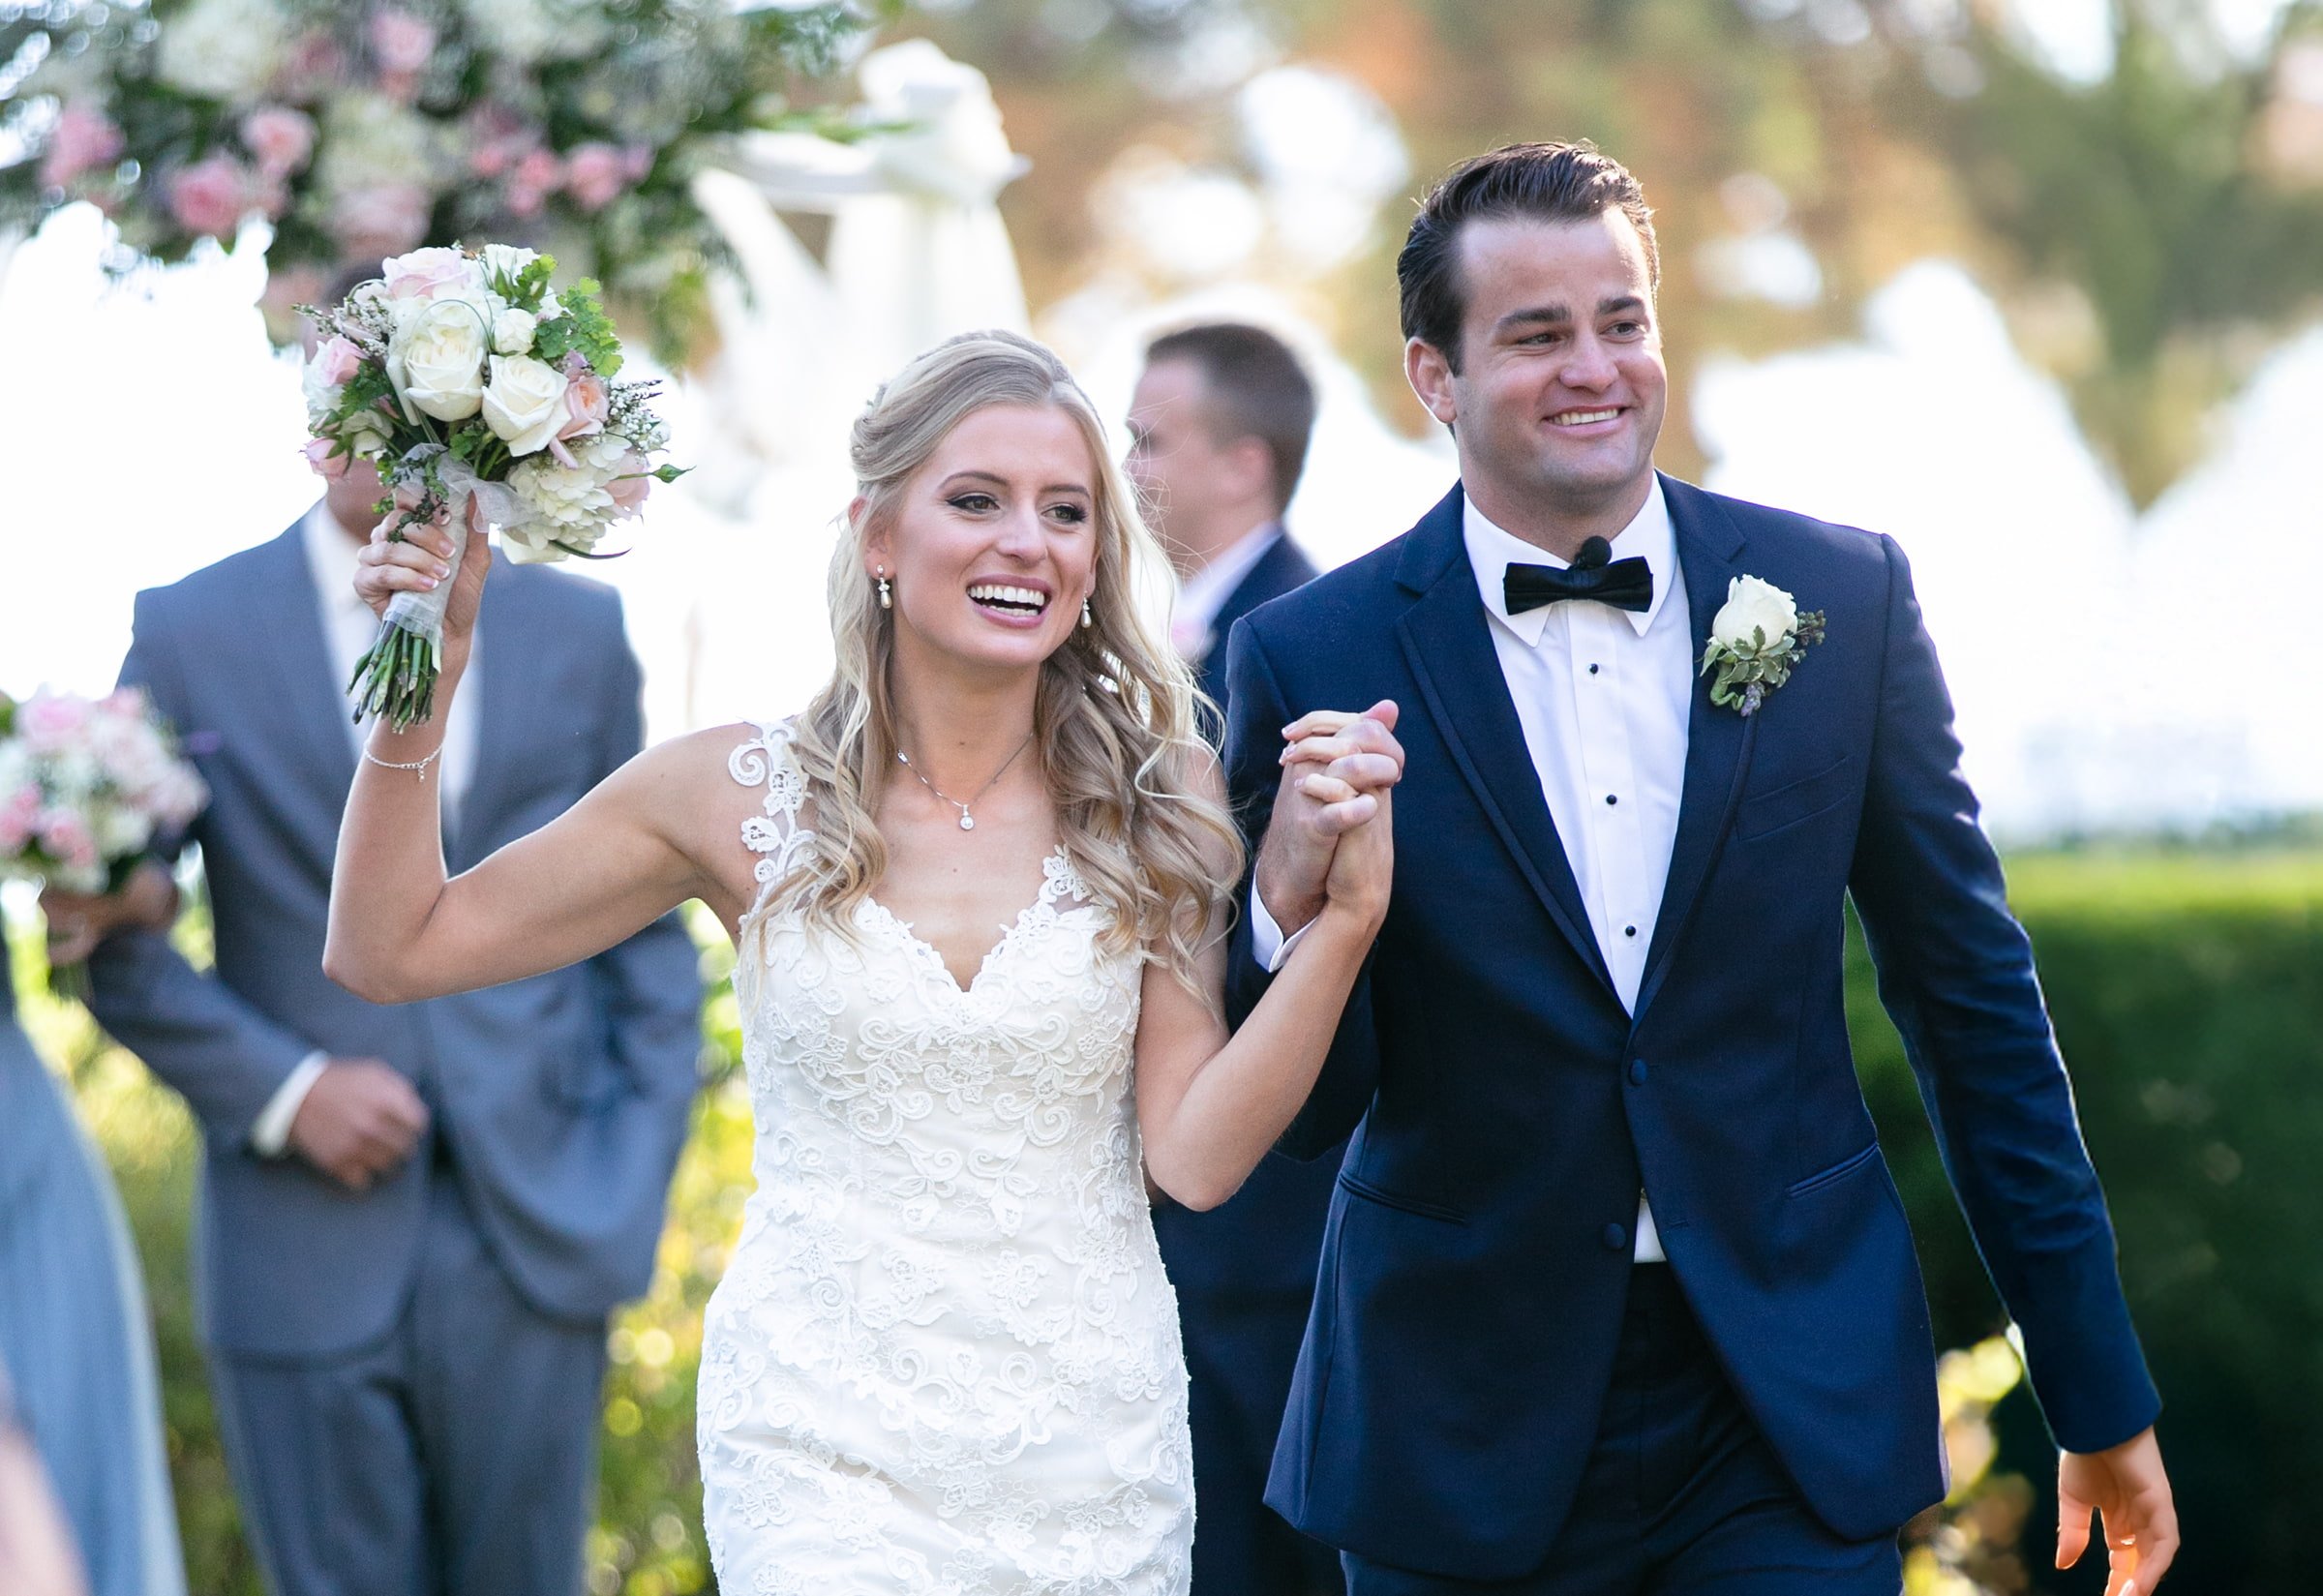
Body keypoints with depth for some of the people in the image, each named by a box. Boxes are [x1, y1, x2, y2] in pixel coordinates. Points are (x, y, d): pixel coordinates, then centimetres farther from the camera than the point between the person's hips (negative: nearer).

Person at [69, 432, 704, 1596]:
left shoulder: (581, 632, 8)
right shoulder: (190, 633, 2)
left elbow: (645, 923, 10)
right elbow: (116, 942, 2)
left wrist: (632, 1184, 1)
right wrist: (283, 1090, -12)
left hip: (533, 1242, 1)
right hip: (307, 1259, -1)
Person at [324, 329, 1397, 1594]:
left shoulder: (1154, 804, 1)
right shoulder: (743, 799, -1)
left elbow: (1195, 1155, -6)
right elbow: (386, 953, 3)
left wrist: (1345, 913, -15)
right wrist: (424, 682, -8)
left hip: (1094, 1436, 1)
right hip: (827, 1443, -1)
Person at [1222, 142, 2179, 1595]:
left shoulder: (1844, 601, 0)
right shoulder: (1314, 661, -5)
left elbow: (1974, 998, 6)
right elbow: (1304, 1114, -1)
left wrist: (2102, 1401, 7)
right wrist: (1291, 909, -23)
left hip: (1798, 1424, 1)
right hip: (1469, 1444, 0)